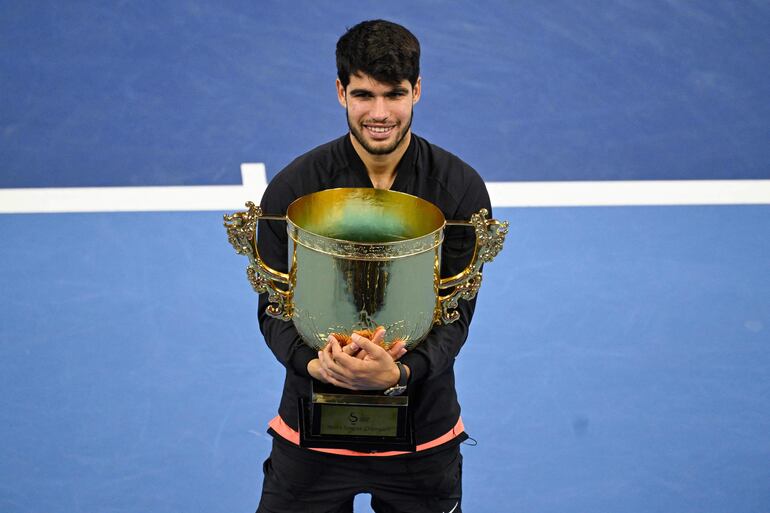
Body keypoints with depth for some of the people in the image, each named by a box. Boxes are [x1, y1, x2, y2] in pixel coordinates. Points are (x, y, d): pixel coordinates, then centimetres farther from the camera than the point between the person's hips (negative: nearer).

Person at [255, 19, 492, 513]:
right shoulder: (292, 189, -9)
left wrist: (399, 372, -29)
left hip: (424, 433, 0)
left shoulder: (462, 189, -8)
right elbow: (274, 308, -7)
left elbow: (457, 314, -10)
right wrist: (314, 364, -28)